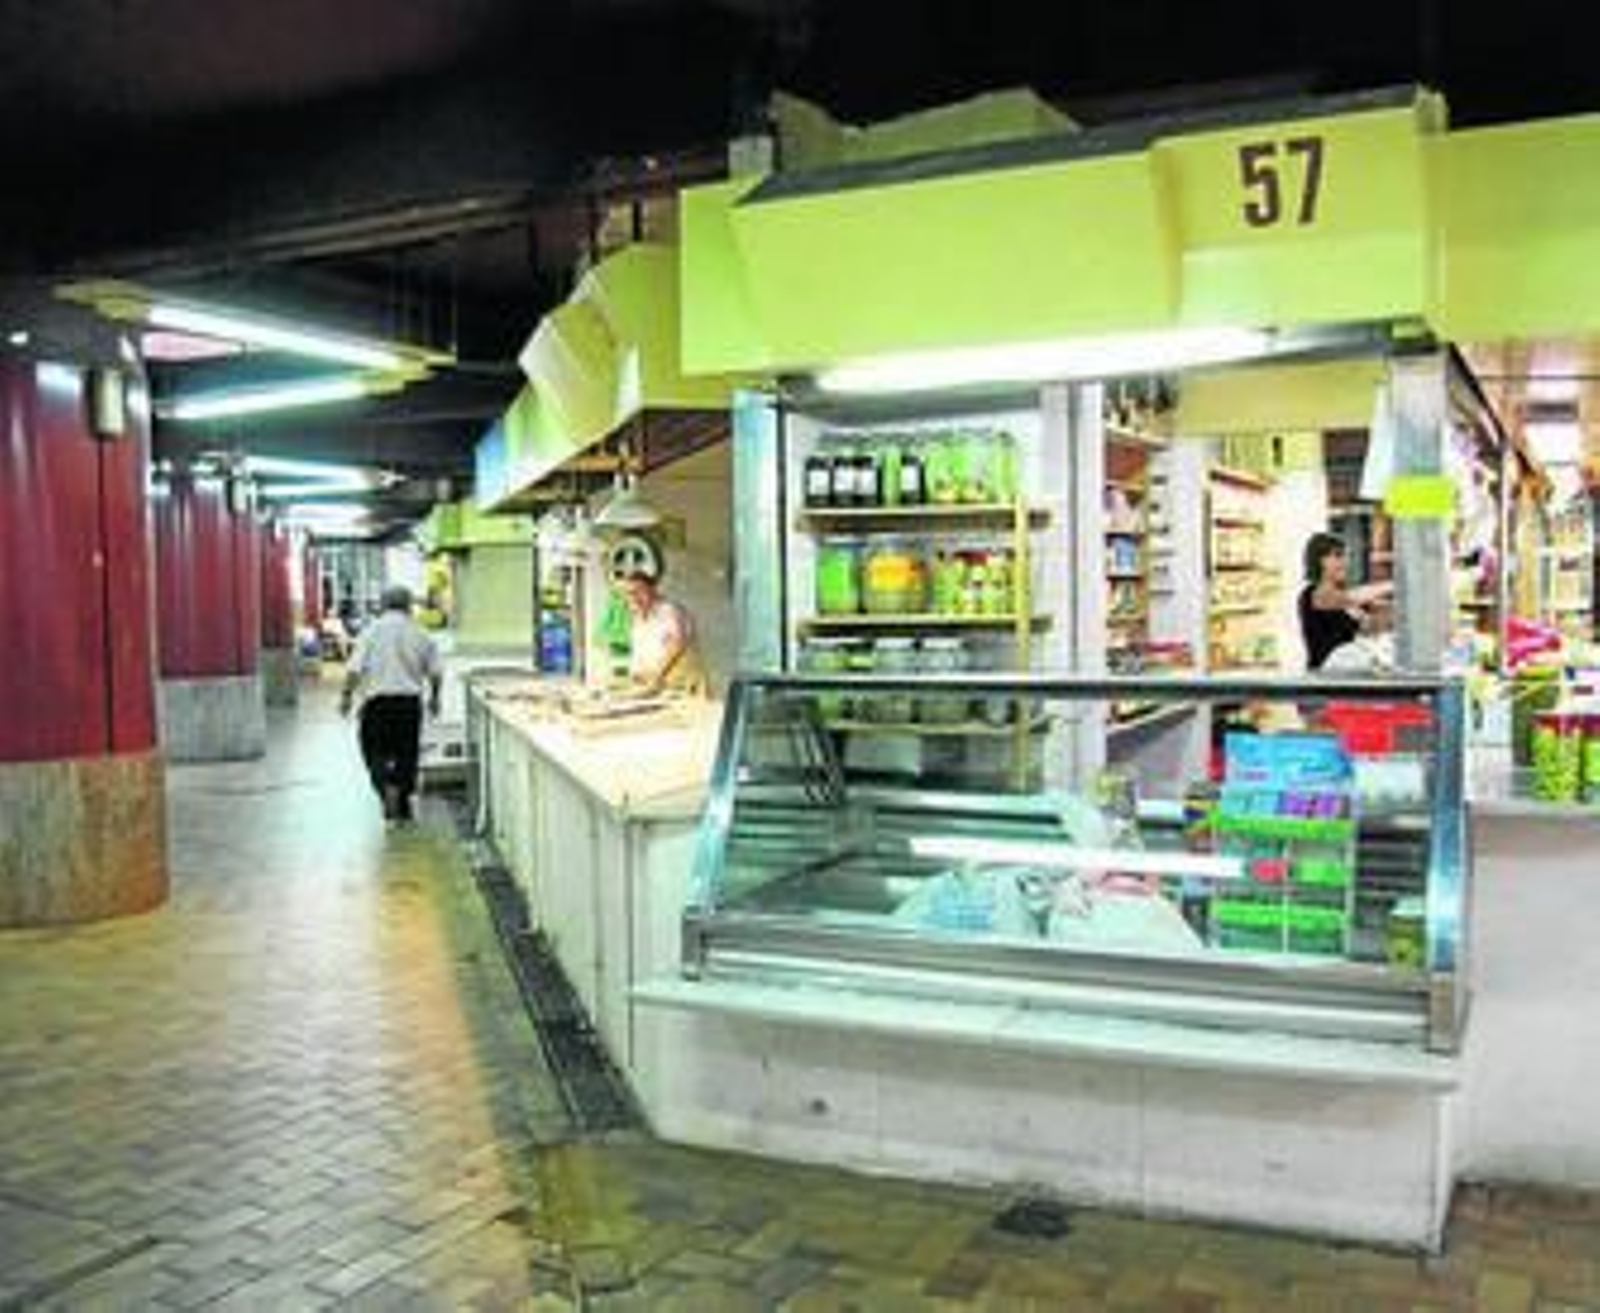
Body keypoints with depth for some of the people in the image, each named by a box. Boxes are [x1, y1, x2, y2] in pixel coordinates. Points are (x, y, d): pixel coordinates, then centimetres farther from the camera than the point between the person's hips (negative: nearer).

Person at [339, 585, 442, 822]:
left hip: (378, 699, -2)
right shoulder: (419, 633, 3)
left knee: (376, 751, 7)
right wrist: (434, 697, 20)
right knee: (406, 753, 12)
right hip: (410, 700, 2)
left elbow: (355, 668, -9)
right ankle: (403, 805, 17)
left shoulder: (372, 631, -2)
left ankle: (388, 789, -16)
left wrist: (347, 695, 1)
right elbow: (436, 671, 5)